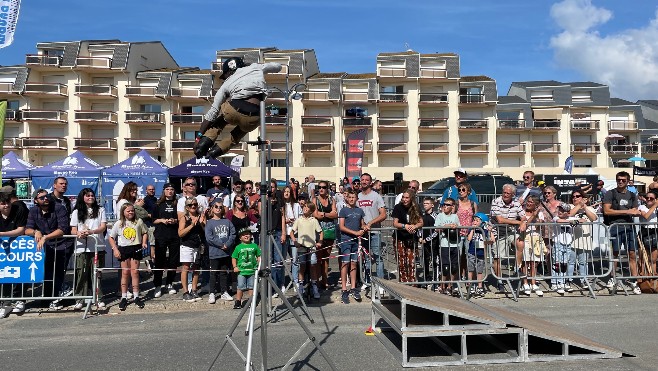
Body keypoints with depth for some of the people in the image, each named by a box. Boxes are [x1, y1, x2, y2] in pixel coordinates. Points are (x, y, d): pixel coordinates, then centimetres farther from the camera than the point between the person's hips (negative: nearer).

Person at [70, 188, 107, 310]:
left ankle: (99, 299, 6)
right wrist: (79, 233, -16)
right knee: (82, 274, -1)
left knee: (96, 274, 1)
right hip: (82, 247, 1)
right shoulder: (77, 212, 12)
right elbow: (73, 230, 7)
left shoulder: (100, 210, 10)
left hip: (98, 246, 0)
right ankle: (80, 300, 6)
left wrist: (91, 231, -18)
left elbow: (103, 227, 0)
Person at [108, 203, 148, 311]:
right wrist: (115, 249, -4)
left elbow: (145, 233, 13)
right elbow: (111, 237, 6)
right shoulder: (119, 224, 1)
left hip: (136, 248, 0)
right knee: (125, 272, 2)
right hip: (123, 249, 0)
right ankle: (124, 298, 10)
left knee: (135, 272, 0)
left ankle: (136, 297, 9)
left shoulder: (139, 221, 2)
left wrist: (144, 242, -3)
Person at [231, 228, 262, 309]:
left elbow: (258, 256, 10)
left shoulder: (254, 246, 6)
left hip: (252, 270, 1)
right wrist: (235, 267, -4)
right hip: (241, 271, -1)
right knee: (240, 287, 0)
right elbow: (234, 258, 7)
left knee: (251, 287, 6)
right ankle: (238, 302, 11)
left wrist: (260, 265, 0)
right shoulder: (238, 247, 3)